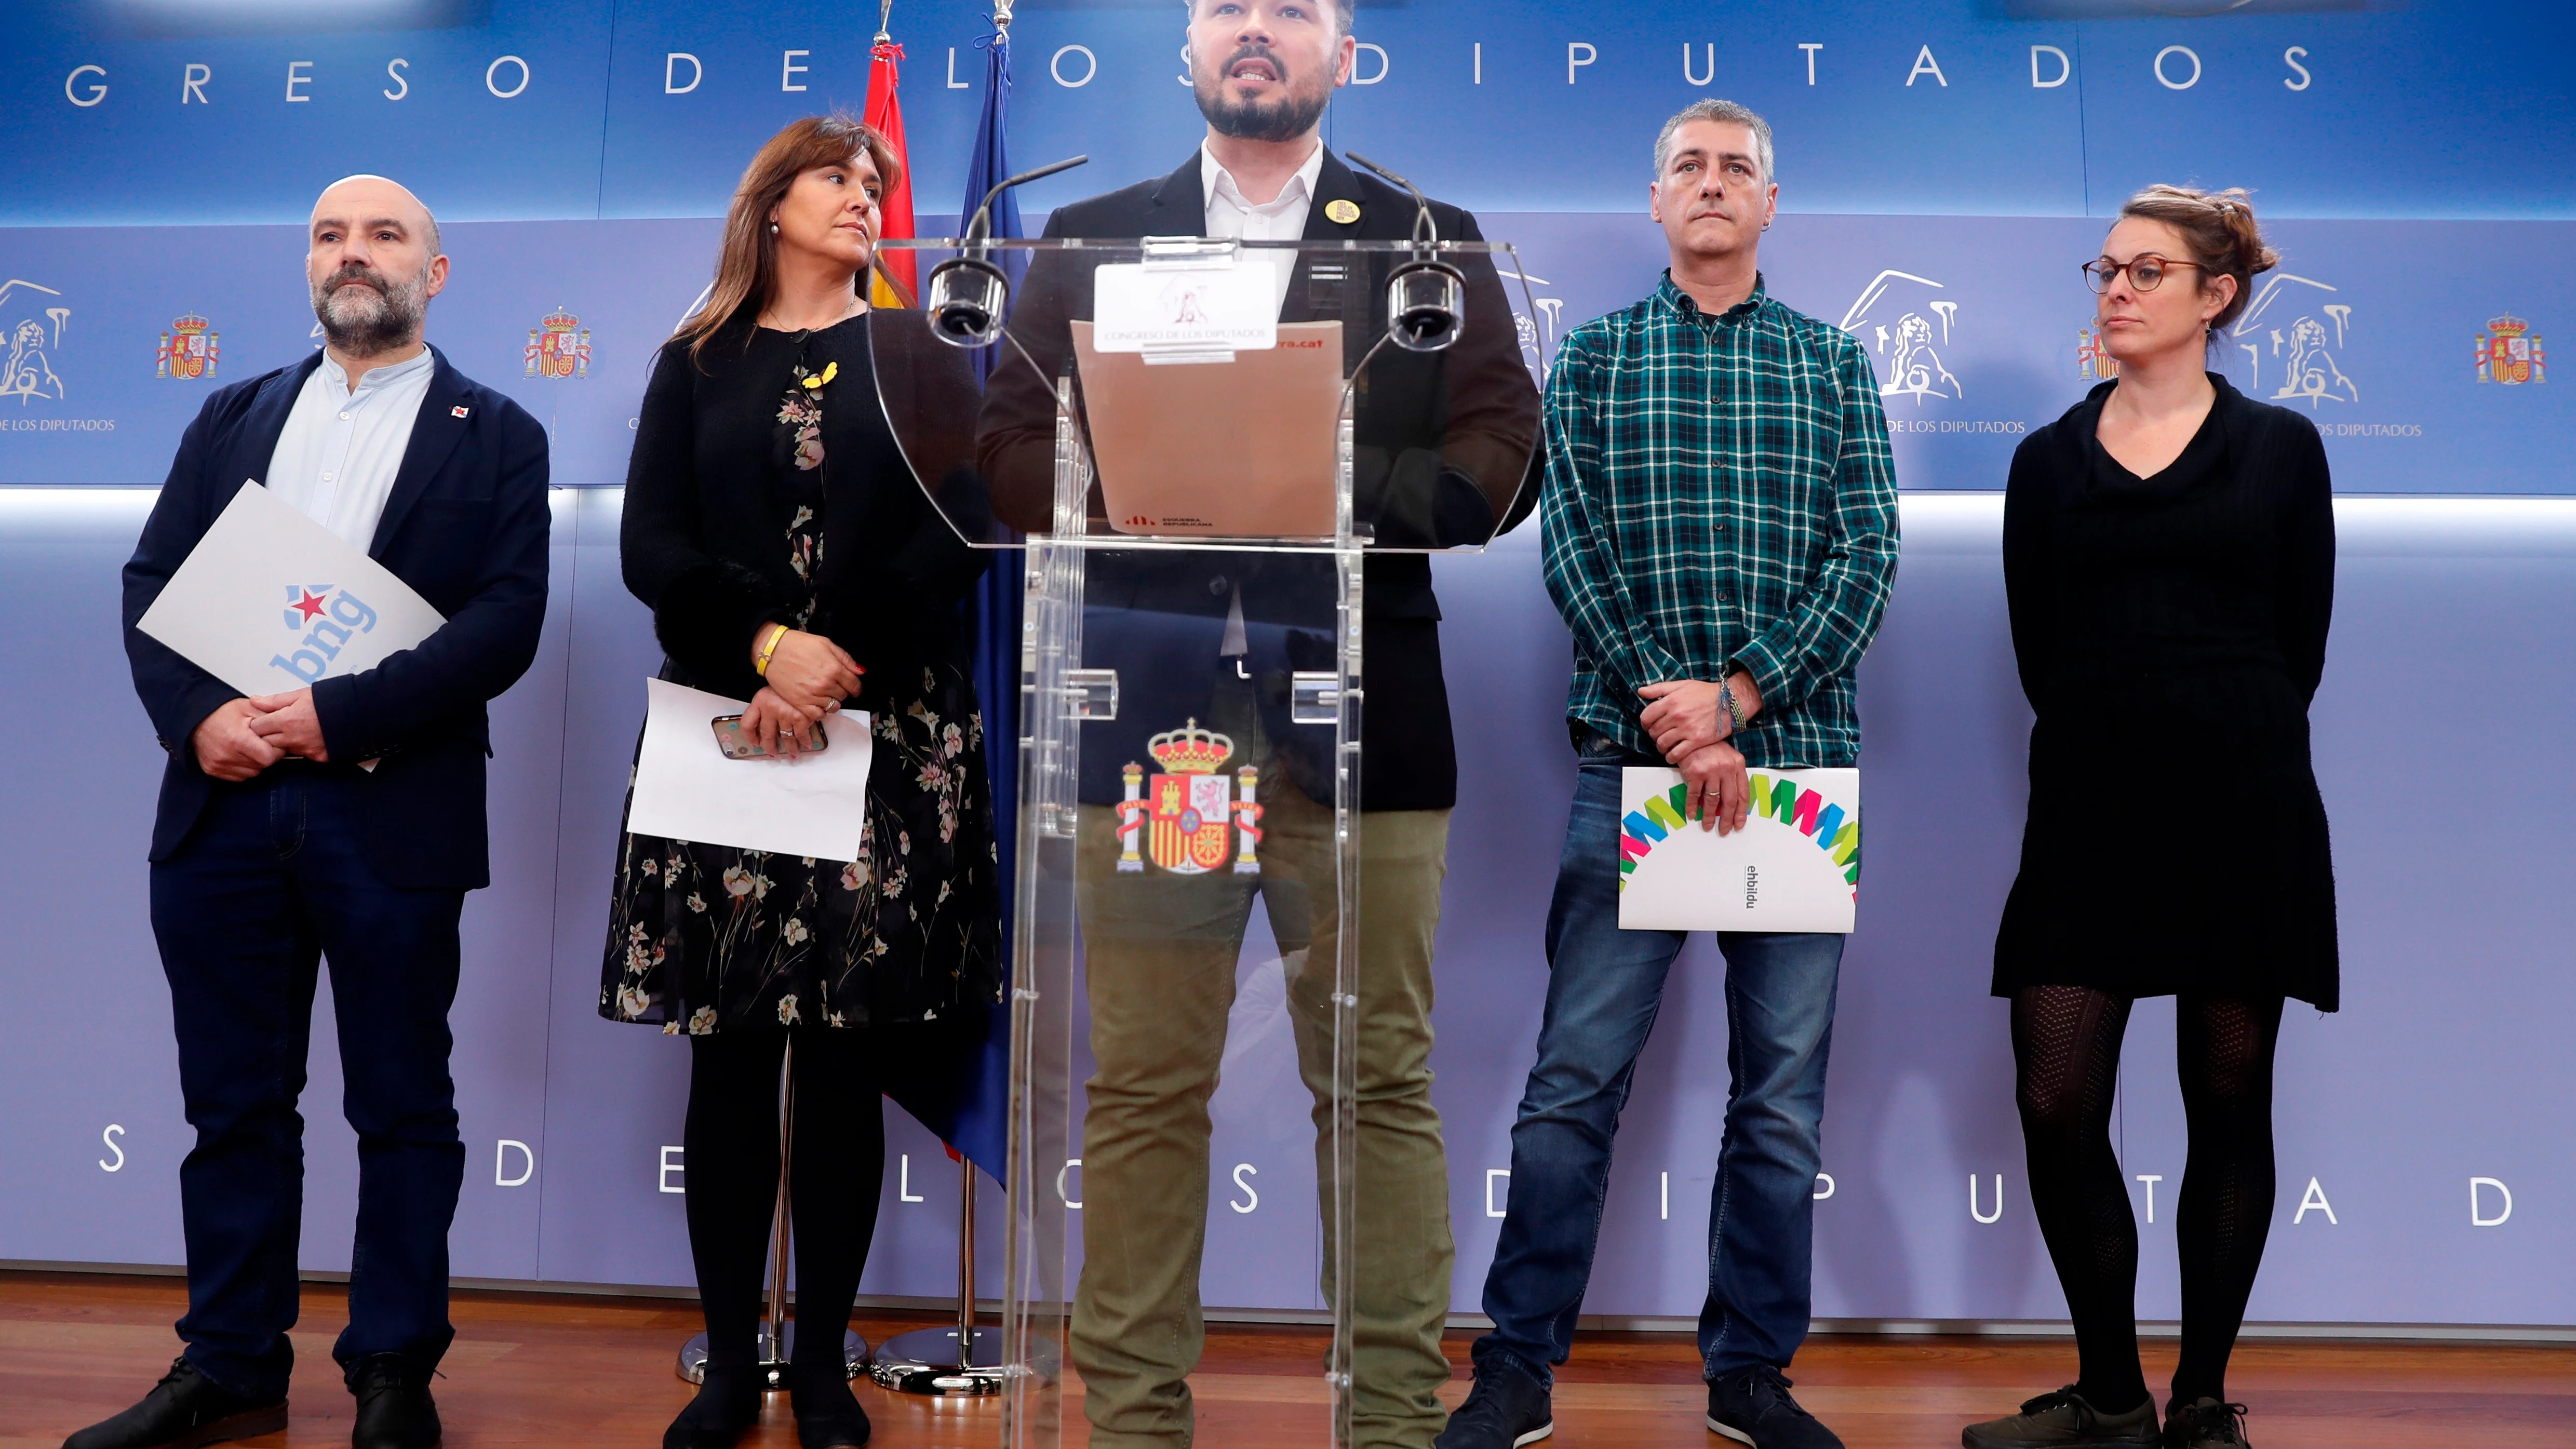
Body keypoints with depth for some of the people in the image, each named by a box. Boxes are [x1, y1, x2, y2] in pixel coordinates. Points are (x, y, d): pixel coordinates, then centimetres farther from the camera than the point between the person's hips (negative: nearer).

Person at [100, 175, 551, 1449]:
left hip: (392, 813, -3)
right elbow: (150, 581, 10)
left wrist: (340, 715, -16)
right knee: (233, 1104, 11)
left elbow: (507, 622, -7)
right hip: (222, 803, 4)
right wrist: (195, 715, -9)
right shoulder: (234, 417, 17)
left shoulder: (495, 435, 5)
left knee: (402, 1109, 5)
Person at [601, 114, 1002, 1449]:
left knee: (845, 1060, 1)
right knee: (728, 1055, 3)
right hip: (723, 728, 1)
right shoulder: (697, 365, 11)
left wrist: (840, 664, -13)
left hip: (886, 735, -1)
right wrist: (768, 647, -14)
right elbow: (650, 545, 1)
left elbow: (955, 536, -2)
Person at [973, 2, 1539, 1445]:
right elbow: (1012, 446, 11)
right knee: (1144, 1091, 5)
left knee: (1382, 1084, 3)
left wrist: (1339, 490, -12)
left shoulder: (1432, 242, 14)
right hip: (1148, 716, 1)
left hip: (1358, 720, 0)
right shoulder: (1088, 239, 17)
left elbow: (1502, 449, 4)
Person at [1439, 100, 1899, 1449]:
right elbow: (1573, 553, -3)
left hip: (1797, 755, 2)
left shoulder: (1833, 364, 11)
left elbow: (1868, 556, 1)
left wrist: (1738, 695, -13)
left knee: (1783, 1089, 7)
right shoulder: (1594, 357, 8)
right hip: (1629, 752, -1)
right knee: (1575, 1075, 0)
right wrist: (1680, 726, -13)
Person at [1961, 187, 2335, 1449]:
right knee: (2057, 1106, -5)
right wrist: (2116, 749, 1)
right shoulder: (2048, 460, 11)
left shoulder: (2280, 448, 7)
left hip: (2240, 799, -1)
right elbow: (2038, 651, 8)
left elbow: (2299, 644, 6)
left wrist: (2233, 752, 3)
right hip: (2091, 804, 1)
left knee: (2228, 1101, 5)